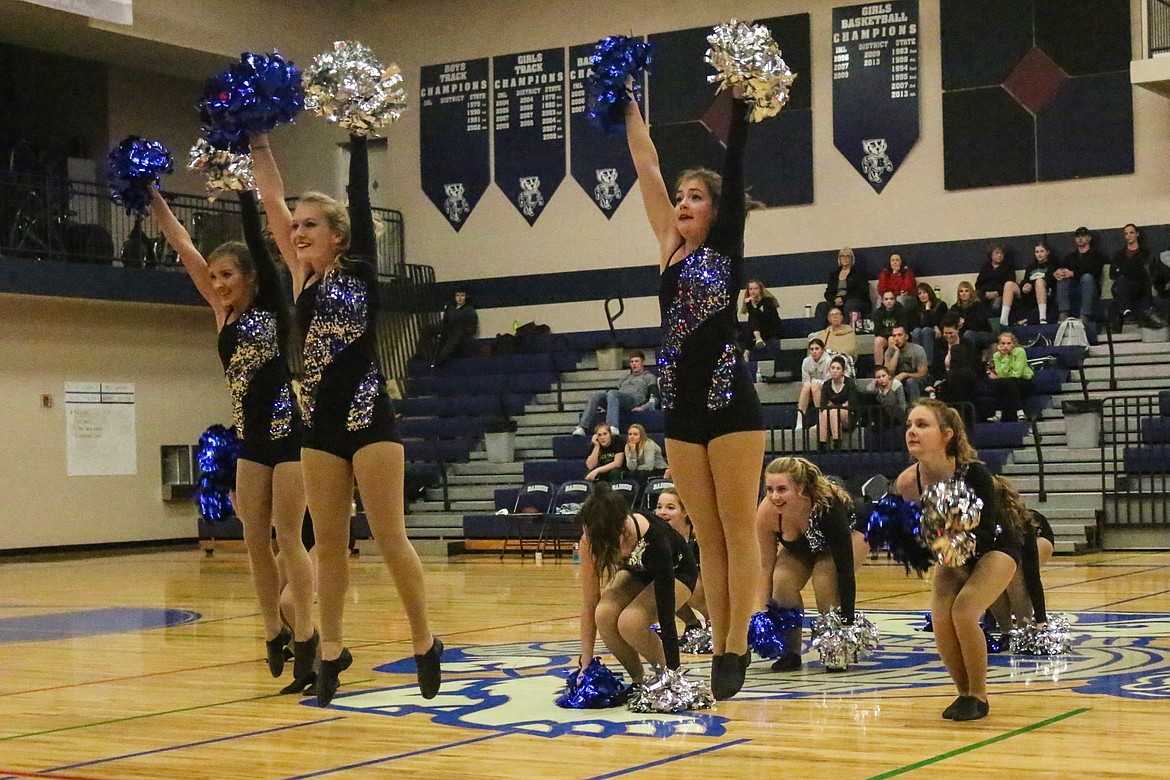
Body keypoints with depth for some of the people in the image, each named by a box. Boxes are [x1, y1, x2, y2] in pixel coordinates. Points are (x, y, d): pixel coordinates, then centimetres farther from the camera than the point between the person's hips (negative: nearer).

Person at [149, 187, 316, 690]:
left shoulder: (272, 303, -3)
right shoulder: (224, 313, 11)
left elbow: (255, 235, -11)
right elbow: (182, 245, 9)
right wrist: (152, 195, 7)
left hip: (291, 430, -6)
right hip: (252, 438, 6)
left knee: (287, 539, -6)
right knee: (255, 542, 5)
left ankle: (305, 638, 0)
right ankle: (274, 634, 16)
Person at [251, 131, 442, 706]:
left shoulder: (360, 268, 1)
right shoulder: (303, 278, 11)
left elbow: (360, 195, -6)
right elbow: (271, 199, 10)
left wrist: (356, 137, -4)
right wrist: (258, 143, 9)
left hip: (368, 416, -5)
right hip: (320, 424, 5)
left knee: (390, 539, -3)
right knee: (328, 544, 8)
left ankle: (425, 643, 8)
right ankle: (330, 649, 16)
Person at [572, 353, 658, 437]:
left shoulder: (649, 377, 21)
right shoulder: (626, 378, 40)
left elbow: (655, 398, 7)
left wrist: (643, 407, -12)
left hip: (633, 400, -6)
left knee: (612, 393, -36)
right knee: (596, 395, -22)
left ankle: (613, 428, -58)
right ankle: (582, 427, -38)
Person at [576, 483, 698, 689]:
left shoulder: (653, 538, -40)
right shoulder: (590, 541, -28)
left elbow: (666, 615, -37)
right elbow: (589, 606, -21)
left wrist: (672, 671, -37)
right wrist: (585, 665, -22)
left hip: (676, 572, -4)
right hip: (637, 572, 4)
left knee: (630, 622, -31)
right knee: (605, 614, -27)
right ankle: (638, 679, -4)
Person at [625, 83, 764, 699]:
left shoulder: (727, 246, 1)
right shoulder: (671, 252, 12)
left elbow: (735, 168, -7)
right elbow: (647, 170, 12)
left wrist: (736, 100, -11)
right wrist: (627, 106, 11)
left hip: (731, 404, -6)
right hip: (681, 410, 6)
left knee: (737, 531, 0)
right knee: (707, 537, 9)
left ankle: (737, 648, 4)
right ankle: (719, 646, 14)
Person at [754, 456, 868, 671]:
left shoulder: (828, 506, -43)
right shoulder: (766, 512, -33)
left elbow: (845, 570, -38)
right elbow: (766, 567, -21)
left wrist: (847, 621, -39)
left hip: (849, 534, -3)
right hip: (800, 547, 3)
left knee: (825, 580, -29)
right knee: (782, 581, -24)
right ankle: (790, 651, -6)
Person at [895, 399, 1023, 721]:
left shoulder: (973, 473, -34)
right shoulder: (906, 483, -22)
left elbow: (986, 531, -29)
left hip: (994, 548, -4)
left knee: (963, 612, -24)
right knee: (941, 619, -15)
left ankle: (978, 697, -2)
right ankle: (965, 694, 10)